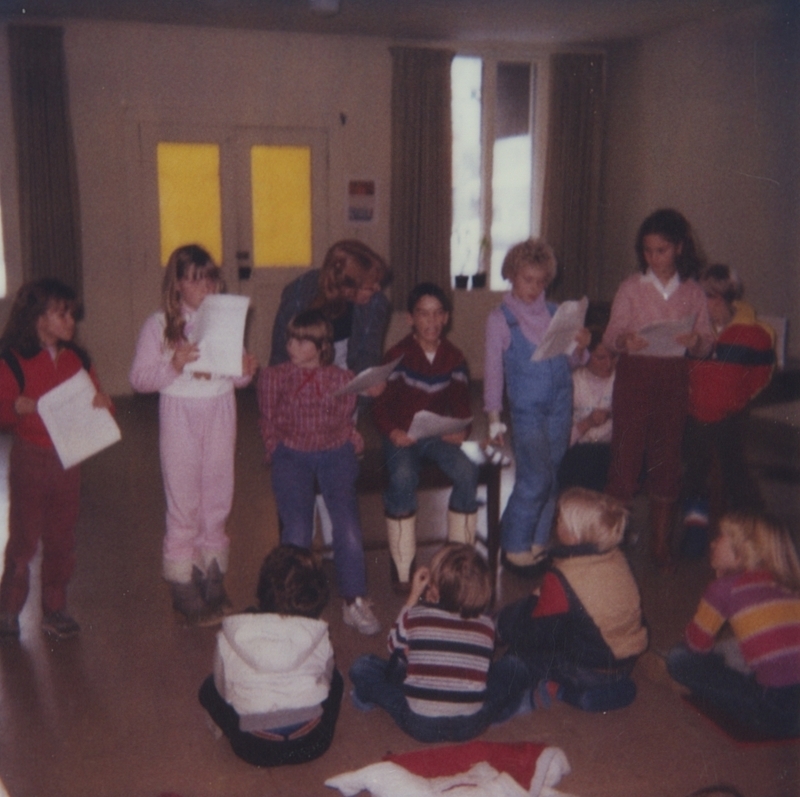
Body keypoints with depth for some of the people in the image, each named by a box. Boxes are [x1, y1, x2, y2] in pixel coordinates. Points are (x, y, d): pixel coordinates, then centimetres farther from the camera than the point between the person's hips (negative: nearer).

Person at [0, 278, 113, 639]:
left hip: (68, 458, 4)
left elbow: (96, 401, 12)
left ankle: (54, 609, 23)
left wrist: (102, 403, -10)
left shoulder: (77, 358, 6)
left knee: (62, 537, 11)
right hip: (30, 459, -4)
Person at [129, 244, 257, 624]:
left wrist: (246, 371, -11)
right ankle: (184, 589, 13)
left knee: (218, 500, 10)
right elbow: (138, 378, -7)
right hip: (180, 415, -3)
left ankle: (212, 578, 24)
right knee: (183, 504, 3)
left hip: (220, 412, 3)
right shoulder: (159, 325, -3)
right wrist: (173, 365, -22)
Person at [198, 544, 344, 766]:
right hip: (312, 745, 1)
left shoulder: (231, 635, -7)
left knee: (209, 688, 24)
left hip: (255, 750, -1)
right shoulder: (318, 635, -5)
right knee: (335, 679, 30)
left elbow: (223, 690, 7)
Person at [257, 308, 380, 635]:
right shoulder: (273, 377, 11)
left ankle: (355, 601, -11)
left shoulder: (342, 379, 11)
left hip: (335, 452, 0)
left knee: (347, 522, -22)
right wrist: (278, 450, 5)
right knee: (297, 528, -23)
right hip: (292, 454, 0)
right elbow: (268, 423, 14)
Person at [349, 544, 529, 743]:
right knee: (514, 668, 19)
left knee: (362, 667, 9)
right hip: (471, 726, 2)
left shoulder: (414, 616, -6)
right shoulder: (487, 626, -2)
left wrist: (413, 598, 18)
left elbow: (395, 649, 16)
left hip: (419, 725, -1)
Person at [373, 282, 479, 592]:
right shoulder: (398, 356, -3)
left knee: (467, 472, -27)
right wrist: (392, 431, -24)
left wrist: (461, 429, -13)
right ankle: (402, 568, -21)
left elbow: (461, 403, 9)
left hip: (439, 435, 3)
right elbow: (380, 405, -4)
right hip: (403, 436, -3)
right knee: (403, 477, -34)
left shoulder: (454, 357, 8)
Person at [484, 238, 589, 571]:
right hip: (527, 409, -4)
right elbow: (493, 369, -1)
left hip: (560, 406, 4)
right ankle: (514, 546, 8)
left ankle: (538, 543, 22)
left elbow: (570, 362, 14)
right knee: (535, 479, -8)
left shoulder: (555, 313, 10)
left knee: (552, 478, 8)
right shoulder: (500, 318, -1)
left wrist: (580, 347, -8)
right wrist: (494, 418, -5)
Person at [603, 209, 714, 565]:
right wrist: (625, 340, -26)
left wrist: (696, 341, -18)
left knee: (666, 458, 9)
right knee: (626, 452, -4)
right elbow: (611, 335, -4)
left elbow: (707, 343, 5)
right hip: (634, 376, -2)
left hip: (674, 378, 2)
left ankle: (661, 544, 20)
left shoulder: (693, 292, 5)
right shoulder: (631, 288, -1)